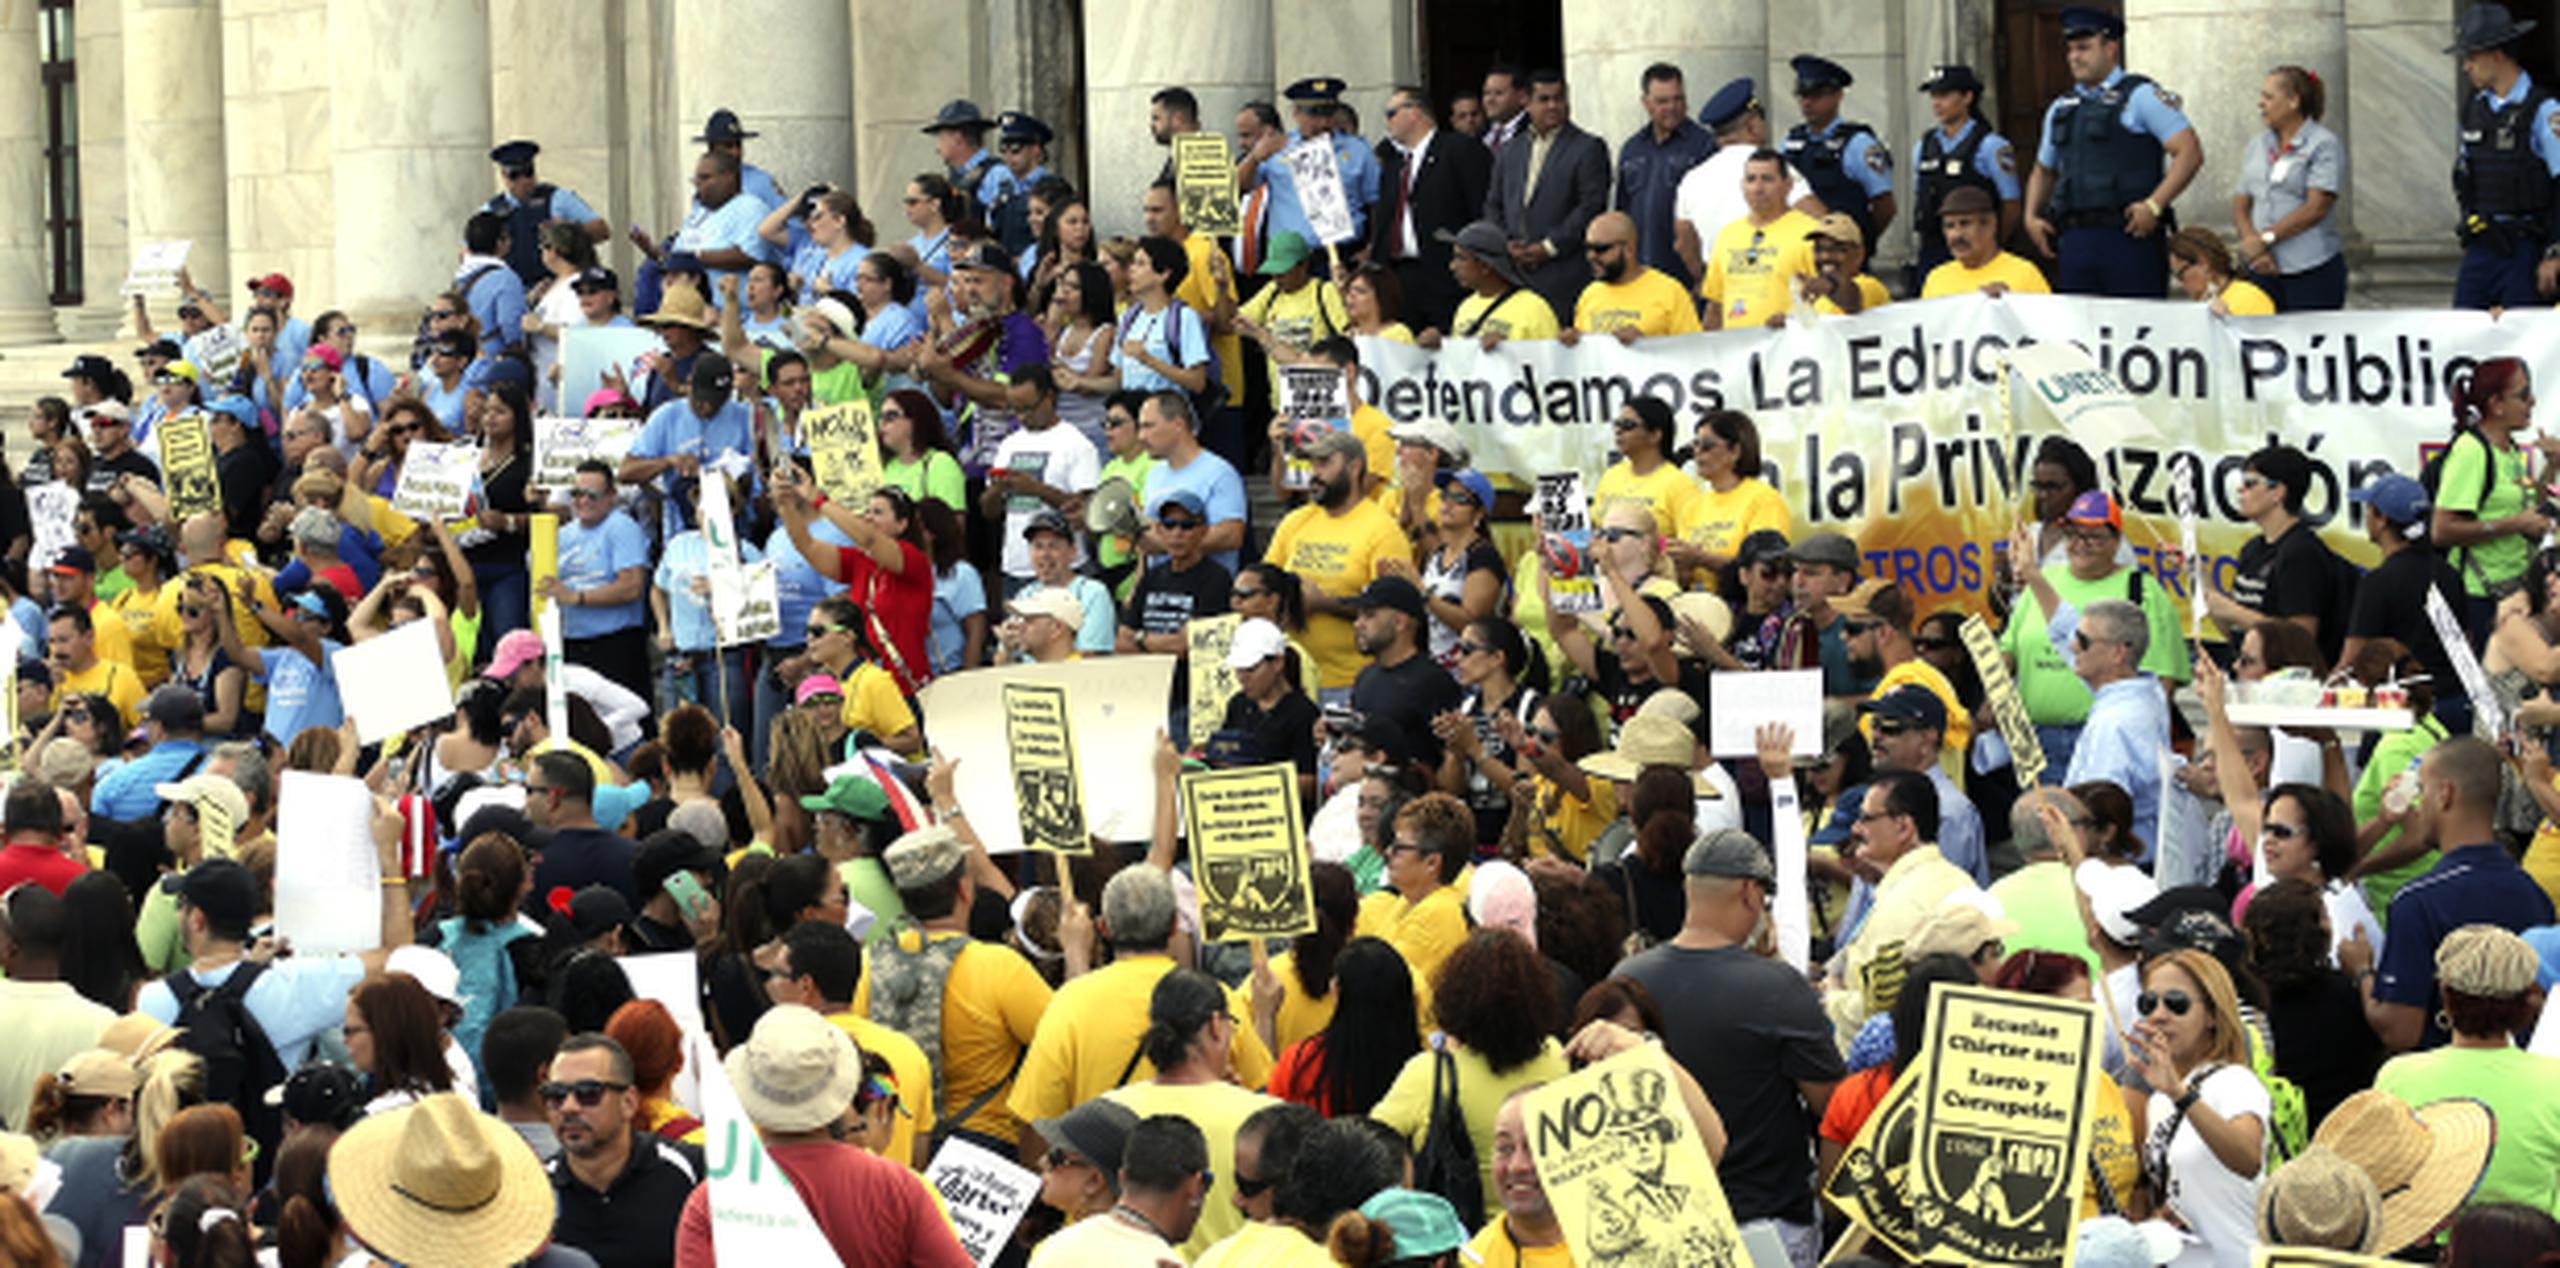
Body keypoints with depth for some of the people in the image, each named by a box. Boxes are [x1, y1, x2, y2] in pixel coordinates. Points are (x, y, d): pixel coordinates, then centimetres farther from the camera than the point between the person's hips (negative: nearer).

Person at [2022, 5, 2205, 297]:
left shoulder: (2141, 96, 1)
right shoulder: (2060, 109, 20)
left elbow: (2190, 153, -6)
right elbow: (2044, 171, 32)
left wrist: (2154, 206, -16)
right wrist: (2032, 217, 13)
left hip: (2128, 237, -6)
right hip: (2074, 241, 6)